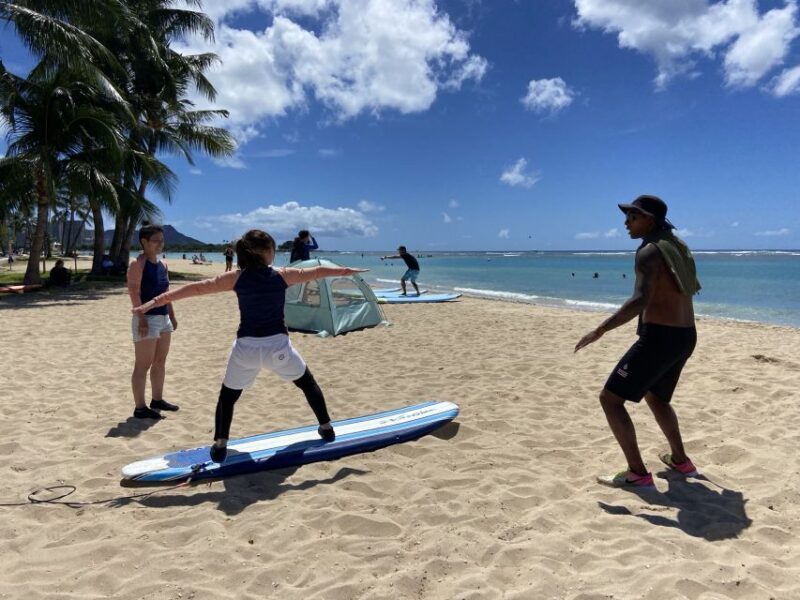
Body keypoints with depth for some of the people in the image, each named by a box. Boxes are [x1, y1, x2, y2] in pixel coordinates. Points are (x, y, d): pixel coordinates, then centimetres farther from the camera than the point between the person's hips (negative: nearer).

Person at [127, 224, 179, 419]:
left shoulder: (163, 264, 13)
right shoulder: (138, 264, -11)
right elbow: (134, 292, -17)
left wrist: (172, 315, 17)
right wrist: (142, 319, -23)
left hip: (163, 318, 9)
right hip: (147, 318, -9)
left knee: (160, 362, 16)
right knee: (143, 364, -3)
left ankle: (157, 400, 28)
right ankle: (140, 408, 4)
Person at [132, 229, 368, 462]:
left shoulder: (236, 278, -1)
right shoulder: (282, 275, -2)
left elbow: (196, 288, -1)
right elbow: (317, 272, 11)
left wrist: (156, 301, 3)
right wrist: (348, 270, 26)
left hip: (246, 347, 1)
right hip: (277, 345, 0)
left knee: (227, 396, 21)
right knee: (308, 382, 24)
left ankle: (220, 446, 12)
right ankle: (327, 428, 29)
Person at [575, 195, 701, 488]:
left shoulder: (649, 251, -15)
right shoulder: (678, 246, 14)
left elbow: (640, 301, -29)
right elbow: (693, 287, 30)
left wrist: (600, 330, -26)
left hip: (659, 338, -10)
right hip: (686, 337, 10)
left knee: (610, 398, -4)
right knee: (656, 398, 30)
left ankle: (637, 473, -2)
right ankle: (680, 460, 40)